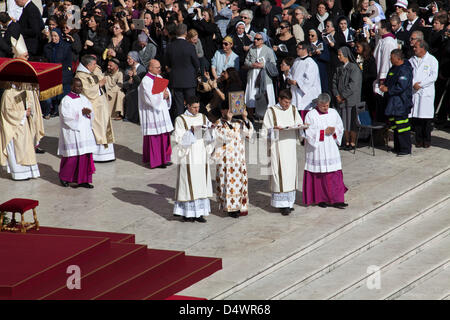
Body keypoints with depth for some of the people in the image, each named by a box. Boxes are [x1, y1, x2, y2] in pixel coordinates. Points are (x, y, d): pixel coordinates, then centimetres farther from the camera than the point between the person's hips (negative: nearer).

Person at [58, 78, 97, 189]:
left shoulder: (84, 99, 12)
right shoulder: (66, 100, -8)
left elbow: (91, 112, 11)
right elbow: (66, 117, -16)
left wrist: (87, 112, -13)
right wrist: (81, 113, -12)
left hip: (85, 132, 6)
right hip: (72, 132, -6)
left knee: (85, 156, 3)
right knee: (72, 156, -3)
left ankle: (83, 180, 8)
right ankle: (63, 177, 17)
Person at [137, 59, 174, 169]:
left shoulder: (159, 78, 12)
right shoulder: (146, 81, -13)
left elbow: (166, 91, 14)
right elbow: (149, 98, -20)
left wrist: (167, 95, -8)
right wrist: (162, 95, -12)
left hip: (162, 111, 8)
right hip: (152, 113, -8)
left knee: (164, 135, 8)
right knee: (154, 136, -5)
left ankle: (163, 158, 15)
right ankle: (155, 161, 0)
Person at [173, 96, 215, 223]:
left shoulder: (203, 118, 8)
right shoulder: (180, 120, -5)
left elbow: (209, 137, 2)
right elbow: (179, 138, -11)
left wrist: (210, 129, -18)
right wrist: (191, 131, -23)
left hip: (201, 156, 4)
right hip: (188, 156, -4)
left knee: (201, 184, 4)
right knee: (187, 184, -2)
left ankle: (198, 212, 10)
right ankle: (186, 213, 6)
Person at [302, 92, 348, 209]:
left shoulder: (333, 113, 6)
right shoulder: (311, 115, -7)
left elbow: (340, 127, 13)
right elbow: (309, 133, -12)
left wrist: (334, 130, -9)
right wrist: (324, 132, -17)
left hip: (330, 149, 4)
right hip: (316, 150, -4)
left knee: (335, 175, -1)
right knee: (319, 176, 2)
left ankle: (336, 200, 0)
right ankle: (320, 199, 14)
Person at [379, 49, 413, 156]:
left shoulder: (405, 70, -17)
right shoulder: (393, 69, 14)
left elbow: (401, 87, -23)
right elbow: (389, 81, 28)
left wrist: (388, 90, -15)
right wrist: (384, 86, 7)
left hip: (401, 103, -10)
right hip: (393, 103, 10)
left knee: (402, 127, -8)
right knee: (395, 125, 16)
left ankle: (405, 149, -3)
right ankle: (397, 147, 25)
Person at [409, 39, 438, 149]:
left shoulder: (432, 60, 2)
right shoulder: (411, 60, 15)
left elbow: (433, 76, -6)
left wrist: (420, 84, -11)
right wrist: (413, 84, -10)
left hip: (426, 93, -4)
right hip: (414, 92, 4)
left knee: (426, 118, -4)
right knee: (416, 117, 0)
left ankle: (427, 140, 4)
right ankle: (419, 140, 7)